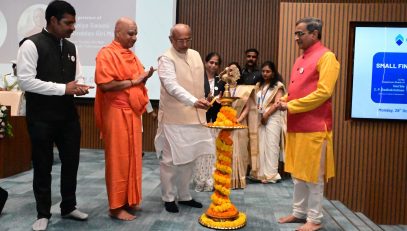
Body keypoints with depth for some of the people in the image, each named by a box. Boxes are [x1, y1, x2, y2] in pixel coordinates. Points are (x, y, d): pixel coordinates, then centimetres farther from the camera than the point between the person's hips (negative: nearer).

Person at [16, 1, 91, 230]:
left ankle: (69, 207, 32)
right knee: (43, 166, 8)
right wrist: (63, 88, -19)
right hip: (42, 118, -5)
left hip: (68, 115, 6)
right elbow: (26, 81, -17)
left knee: (71, 162, 13)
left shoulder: (71, 48, 10)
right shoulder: (31, 45, -10)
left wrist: (80, 87, -8)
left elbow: (79, 77, 15)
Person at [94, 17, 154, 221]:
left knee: (132, 157, 12)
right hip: (117, 114, -8)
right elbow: (105, 84, -20)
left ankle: (129, 200, 25)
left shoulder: (131, 55, 16)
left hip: (133, 112, 8)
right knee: (118, 159, -2)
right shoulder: (106, 54, -10)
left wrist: (145, 77, 1)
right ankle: (116, 206, 10)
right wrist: (133, 81, -14)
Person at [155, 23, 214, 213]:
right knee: (170, 160, 3)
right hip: (173, 119, -6)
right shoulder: (166, 59, -10)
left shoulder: (196, 55, 11)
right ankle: (169, 198, 19)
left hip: (194, 117, 7)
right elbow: (172, 86, -24)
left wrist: (202, 104, 17)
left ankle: (184, 196, 28)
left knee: (189, 159, 14)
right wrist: (194, 101, -36)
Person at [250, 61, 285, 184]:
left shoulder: (278, 85, -2)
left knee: (271, 145, -5)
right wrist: (260, 116, 0)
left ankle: (270, 174, 1)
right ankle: (262, 173, 11)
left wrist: (266, 115, -12)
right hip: (261, 118, 6)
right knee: (261, 145, 5)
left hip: (272, 118, -6)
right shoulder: (260, 85, 17)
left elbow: (277, 103, -11)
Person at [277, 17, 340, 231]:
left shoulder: (326, 57, -9)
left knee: (313, 175, 2)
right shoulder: (300, 59, 16)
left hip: (314, 128, -8)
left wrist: (291, 106, -17)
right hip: (296, 126, 8)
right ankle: (299, 212, 27)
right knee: (297, 173, 14)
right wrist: (284, 101, 2)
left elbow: (323, 92, -19)